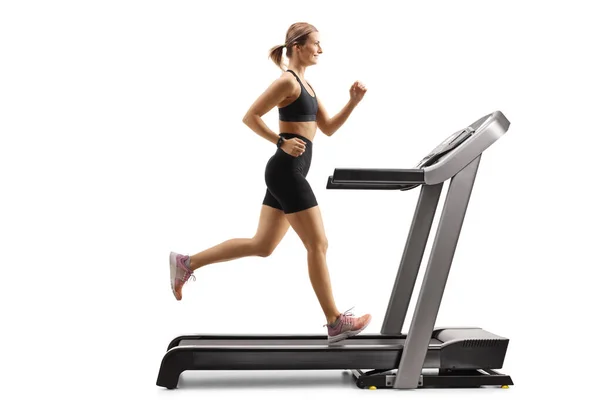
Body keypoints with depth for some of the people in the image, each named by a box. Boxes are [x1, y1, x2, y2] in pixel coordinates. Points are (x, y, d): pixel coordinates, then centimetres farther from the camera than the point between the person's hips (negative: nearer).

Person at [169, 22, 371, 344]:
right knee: (318, 245, -3)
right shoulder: (287, 81, -9)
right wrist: (282, 142, -17)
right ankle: (335, 322, 8)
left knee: (262, 245, 12)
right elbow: (250, 117, -13)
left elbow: (328, 128, 19)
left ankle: (186, 263, 19)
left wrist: (353, 101, 7)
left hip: (288, 173, 10)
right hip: (286, 172, -10)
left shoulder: (306, 84, 20)